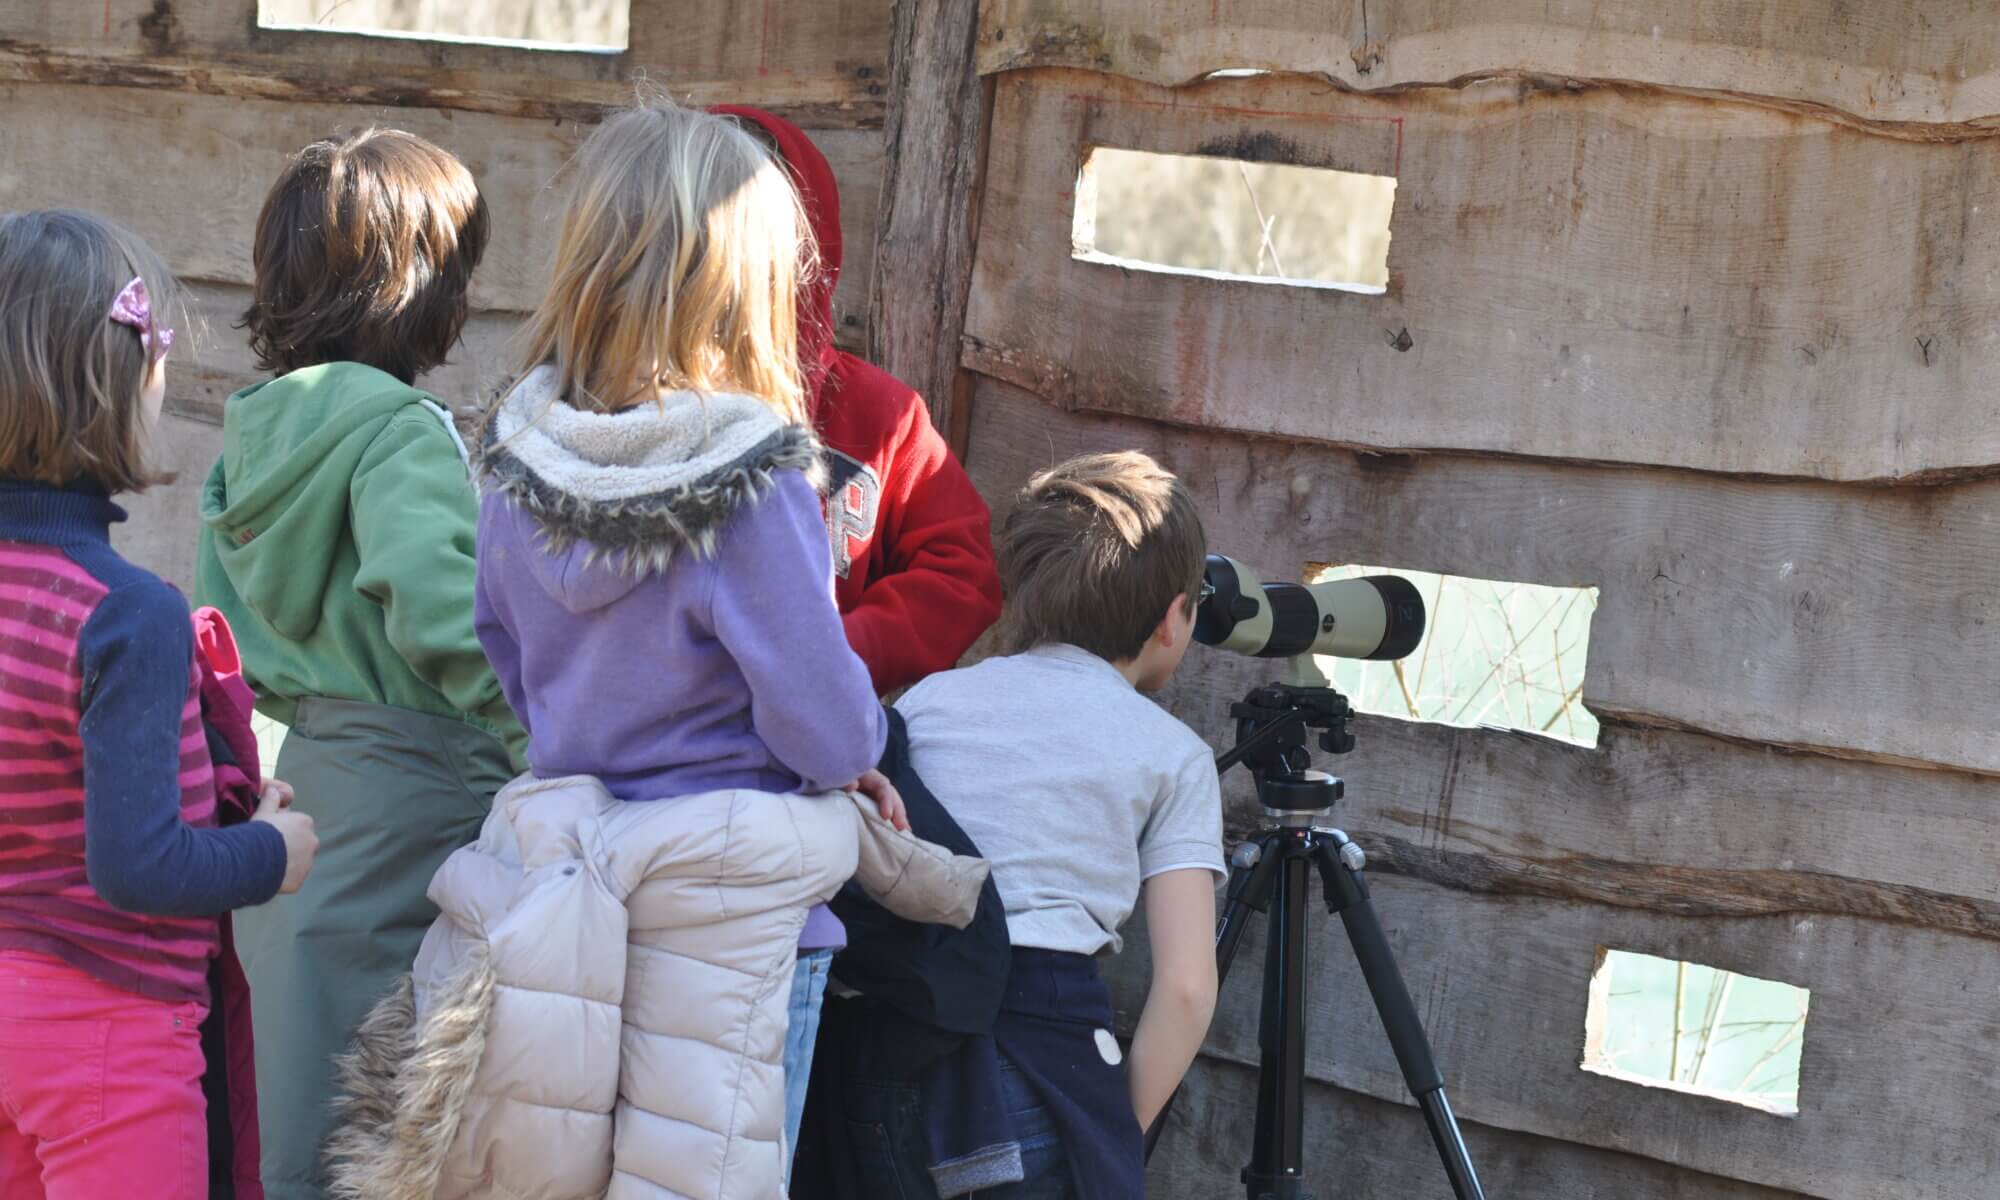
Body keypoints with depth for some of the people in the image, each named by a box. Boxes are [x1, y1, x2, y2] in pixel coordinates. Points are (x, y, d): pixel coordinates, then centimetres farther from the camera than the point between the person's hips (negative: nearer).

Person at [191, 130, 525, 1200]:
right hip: (412, 789, -8)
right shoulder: (404, 432, -14)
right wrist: (543, 746, -22)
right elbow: (441, 613, -28)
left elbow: (224, 637, 17)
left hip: (299, 778, 8)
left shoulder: (250, 430, 11)